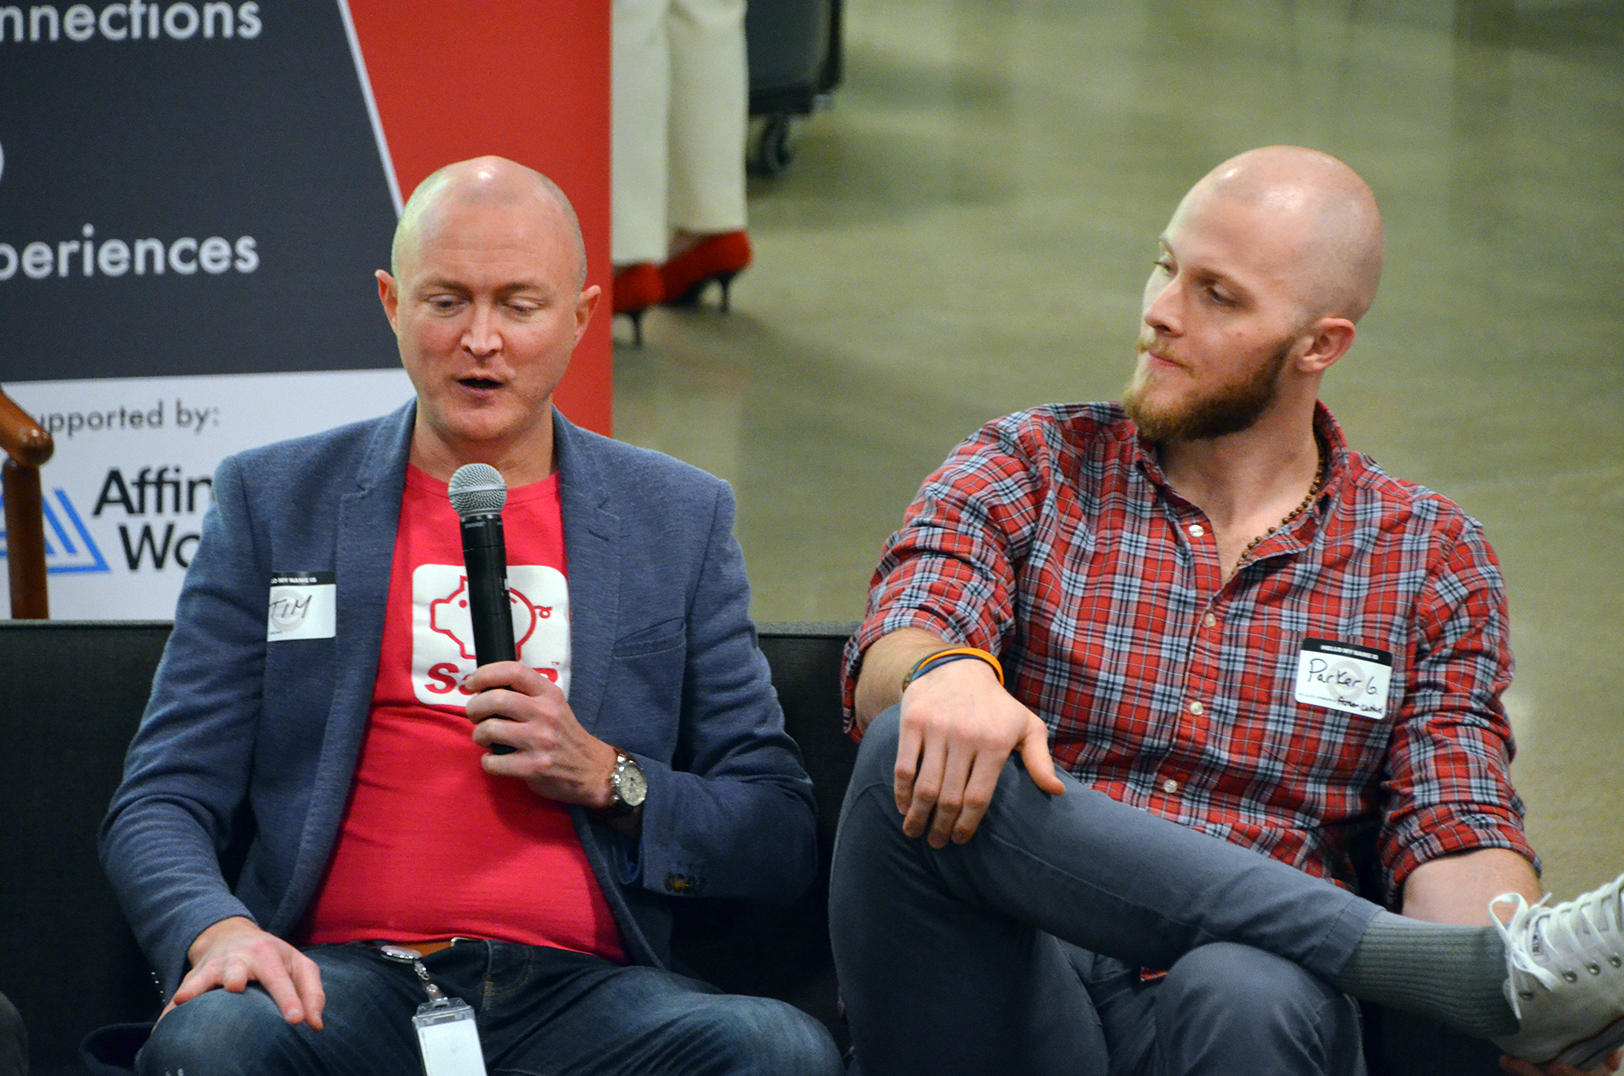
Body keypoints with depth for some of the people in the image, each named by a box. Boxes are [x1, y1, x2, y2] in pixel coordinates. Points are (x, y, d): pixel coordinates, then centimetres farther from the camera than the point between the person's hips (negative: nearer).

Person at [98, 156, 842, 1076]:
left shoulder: (681, 518, 16)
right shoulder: (272, 502, 13)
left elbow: (783, 841, 14)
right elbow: (161, 804, 9)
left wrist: (606, 778, -5)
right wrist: (218, 928, -15)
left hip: (579, 990, 1)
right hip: (351, 979, -1)